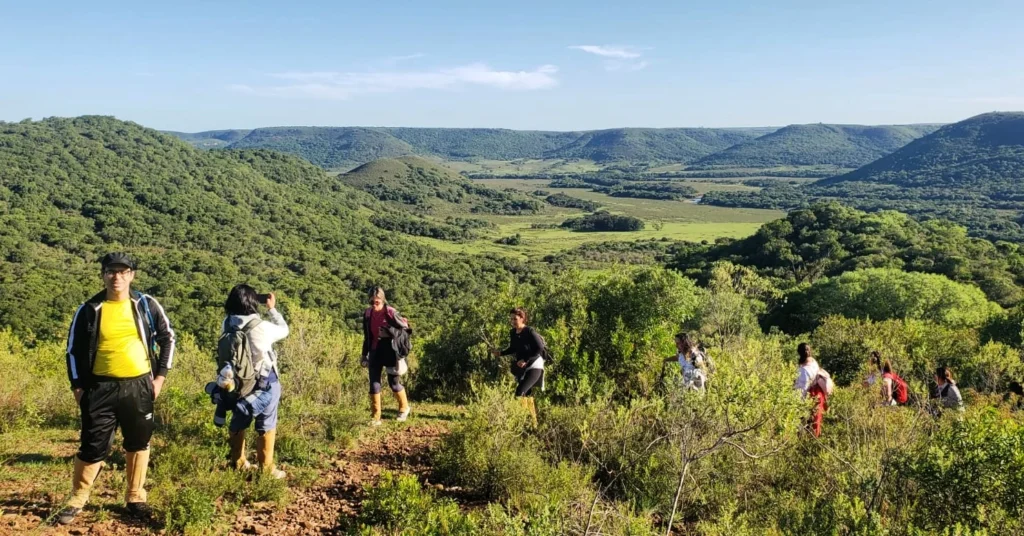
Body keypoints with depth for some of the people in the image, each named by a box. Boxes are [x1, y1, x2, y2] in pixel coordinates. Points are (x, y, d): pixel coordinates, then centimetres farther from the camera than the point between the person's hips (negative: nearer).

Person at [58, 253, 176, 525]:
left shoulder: (146, 305, 0)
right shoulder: (89, 309, -1)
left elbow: (168, 339, 8)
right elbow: (74, 349, 7)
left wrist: (160, 376, 2)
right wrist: (78, 386, 2)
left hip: (139, 387, 1)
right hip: (101, 388, -1)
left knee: (139, 444, 10)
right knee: (93, 446, 2)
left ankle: (135, 498, 24)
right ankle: (76, 500, 21)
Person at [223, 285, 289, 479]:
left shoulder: (226, 325, -12)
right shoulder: (262, 327, -25)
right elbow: (284, 330, -6)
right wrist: (272, 308, 4)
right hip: (265, 384, -5)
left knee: (238, 422, 21)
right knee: (266, 426, 8)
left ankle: (237, 462, 36)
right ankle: (266, 468, 15)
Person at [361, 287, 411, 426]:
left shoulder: (390, 312, -15)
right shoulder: (367, 313, 1)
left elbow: (405, 329, -8)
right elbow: (367, 336, 12)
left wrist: (389, 332, -19)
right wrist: (364, 354, 13)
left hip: (389, 351, -4)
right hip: (375, 351, 5)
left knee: (393, 382, 7)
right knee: (374, 383, 0)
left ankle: (404, 408, 31)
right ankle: (376, 417, 6)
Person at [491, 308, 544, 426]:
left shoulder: (530, 332, -20)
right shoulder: (512, 332, 1)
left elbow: (540, 349, -20)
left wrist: (526, 360, -26)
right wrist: (500, 353, -2)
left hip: (534, 367, -7)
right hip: (521, 367, 8)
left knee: (520, 392, -19)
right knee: (526, 394, 12)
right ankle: (533, 422, 23)